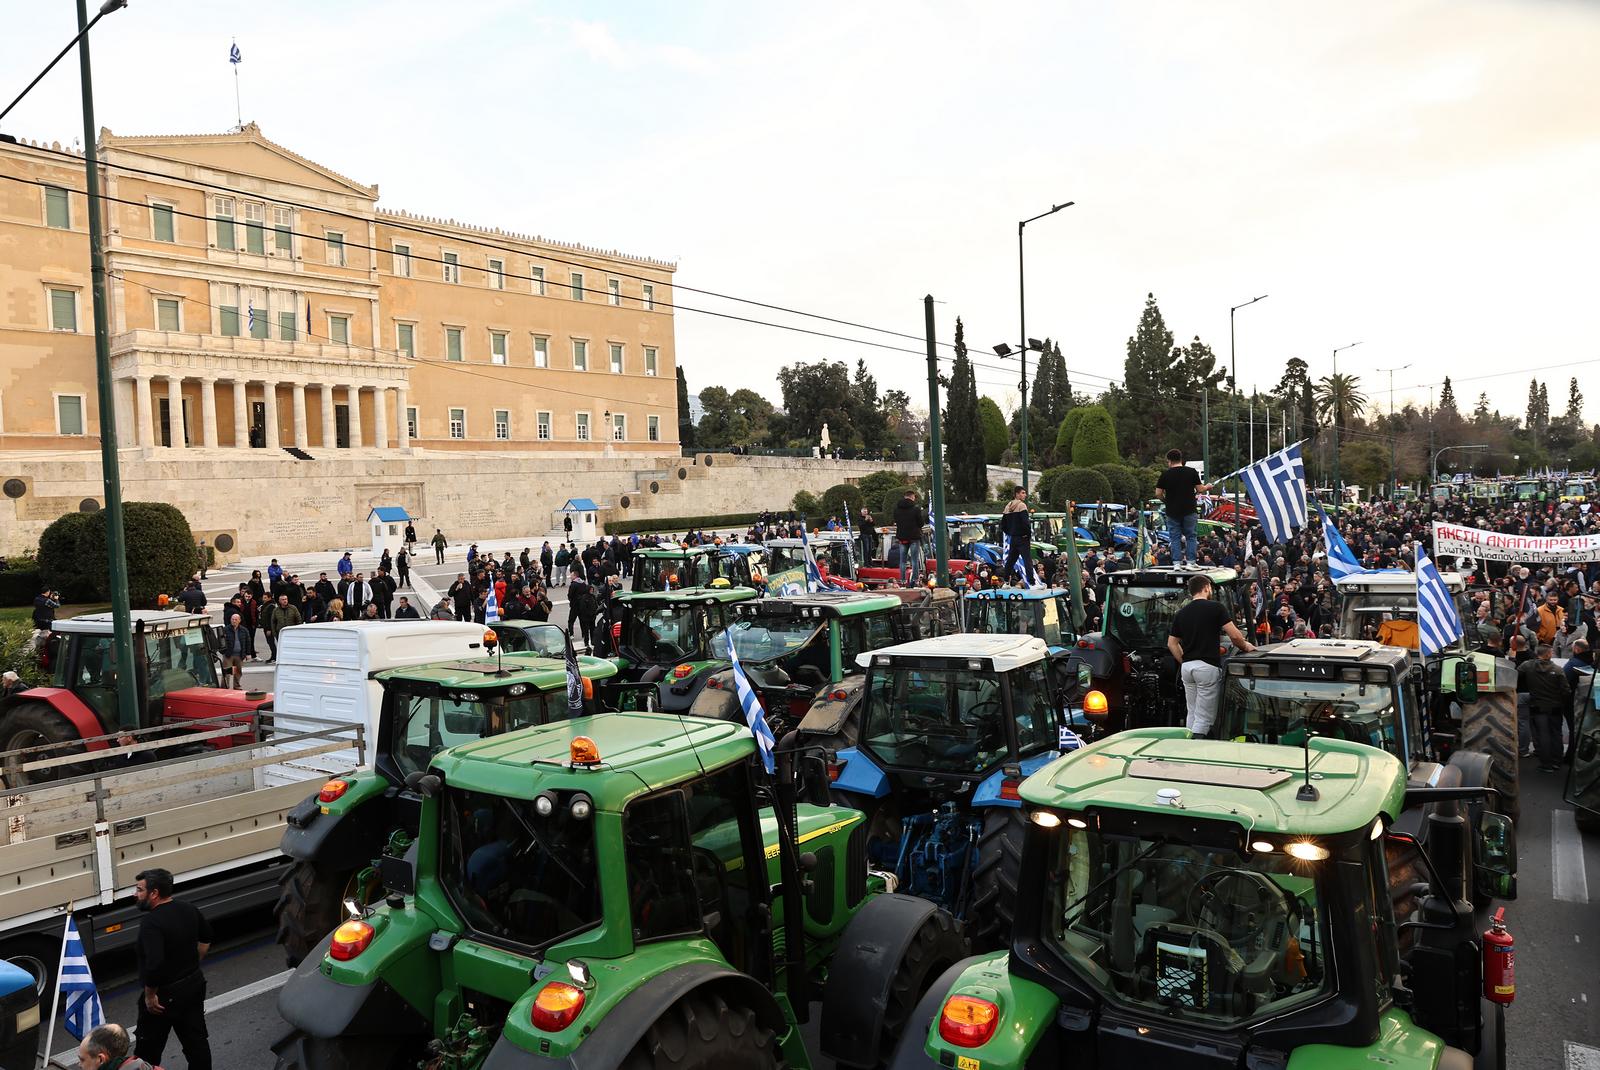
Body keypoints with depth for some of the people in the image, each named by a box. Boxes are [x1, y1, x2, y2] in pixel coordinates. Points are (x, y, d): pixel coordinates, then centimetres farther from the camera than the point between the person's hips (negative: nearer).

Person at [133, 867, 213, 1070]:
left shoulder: (151, 922, -24)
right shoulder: (187, 909, 0)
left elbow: (154, 964, -32)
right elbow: (206, 938, 15)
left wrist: (150, 995, -19)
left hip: (165, 994, -7)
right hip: (194, 984, 7)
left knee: (149, 1048, 11)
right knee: (196, 1039, 14)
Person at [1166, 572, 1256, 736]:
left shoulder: (1181, 613, 12)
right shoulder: (1215, 607, -5)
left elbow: (1172, 644, 14)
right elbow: (1234, 636, -8)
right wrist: (1246, 646, 11)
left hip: (1187, 667, 6)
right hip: (1208, 666, -6)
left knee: (1192, 714, 15)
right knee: (1204, 718, -4)